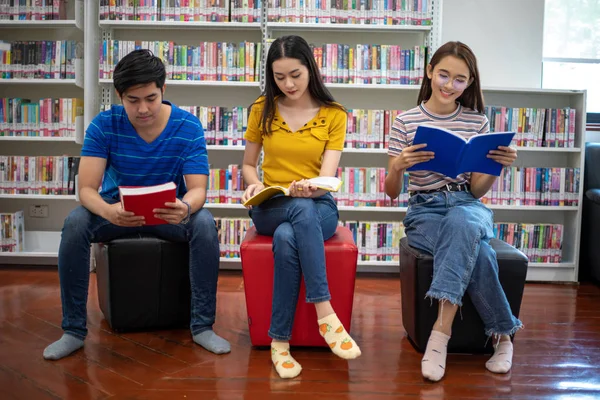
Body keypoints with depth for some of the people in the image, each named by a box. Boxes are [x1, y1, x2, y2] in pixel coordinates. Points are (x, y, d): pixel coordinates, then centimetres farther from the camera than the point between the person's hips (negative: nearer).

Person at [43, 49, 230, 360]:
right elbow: (86, 189, -20)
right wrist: (109, 211, -45)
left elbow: (198, 188, -20)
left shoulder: (188, 127, -15)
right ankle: (74, 330, -14)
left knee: (205, 224, -31)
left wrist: (185, 207, -46)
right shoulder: (104, 125, -14)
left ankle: (202, 326, -17)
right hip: (116, 207, 1)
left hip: (170, 210, 0)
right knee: (74, 224, -29)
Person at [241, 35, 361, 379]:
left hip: (318, 206, 0)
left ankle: (280, 342, -30)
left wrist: (311, 188, -35)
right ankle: (325, 314, -37)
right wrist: (255, 185, -11)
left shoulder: (334, 115, 0)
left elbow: (327, 178, -11)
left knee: (286, 239, -38)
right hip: (271, 208, 1)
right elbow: (248, 165, 13)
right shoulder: (262, 109, 5)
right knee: (301, 210, -38)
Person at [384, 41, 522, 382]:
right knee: (478, 254, -33)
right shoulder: (406, 122, 0)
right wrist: (397, 167, -22)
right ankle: (503, 333, -13)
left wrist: (497, 167, -14)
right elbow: (392, 193, 0)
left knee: (461, 222, -39)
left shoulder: (478, 122, 5)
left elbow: (477, 190, 6)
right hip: (425, 211, -1)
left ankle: (441, 332, -36)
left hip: (467, 206, 1)